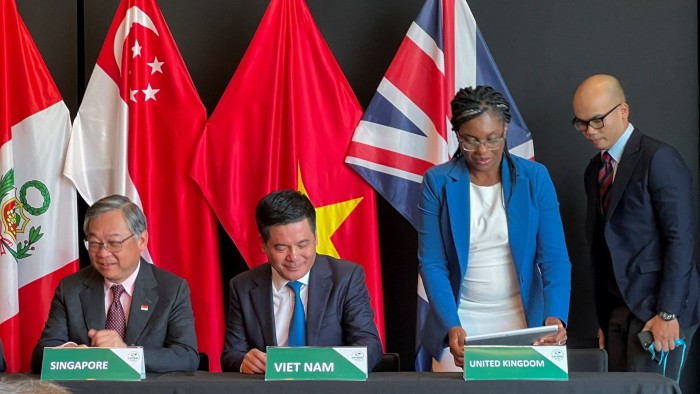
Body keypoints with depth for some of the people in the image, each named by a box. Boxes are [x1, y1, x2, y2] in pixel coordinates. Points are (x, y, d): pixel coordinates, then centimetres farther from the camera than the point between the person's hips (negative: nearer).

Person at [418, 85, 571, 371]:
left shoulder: (535, 178, -3)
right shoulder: (438, 182, -4)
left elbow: (554, 258, -6)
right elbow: (432, 264, -7)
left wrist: (555, 316, -23)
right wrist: (451, 326, -21)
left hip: (522, 321, 1)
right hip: (460, 322, -1)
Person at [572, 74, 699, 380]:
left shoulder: (659, 159, -9)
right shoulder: (595, 170, 15)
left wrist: (668, 314, -18)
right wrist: (605, 319, 12)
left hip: (655, 308, -7)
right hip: (617, 309, 7)